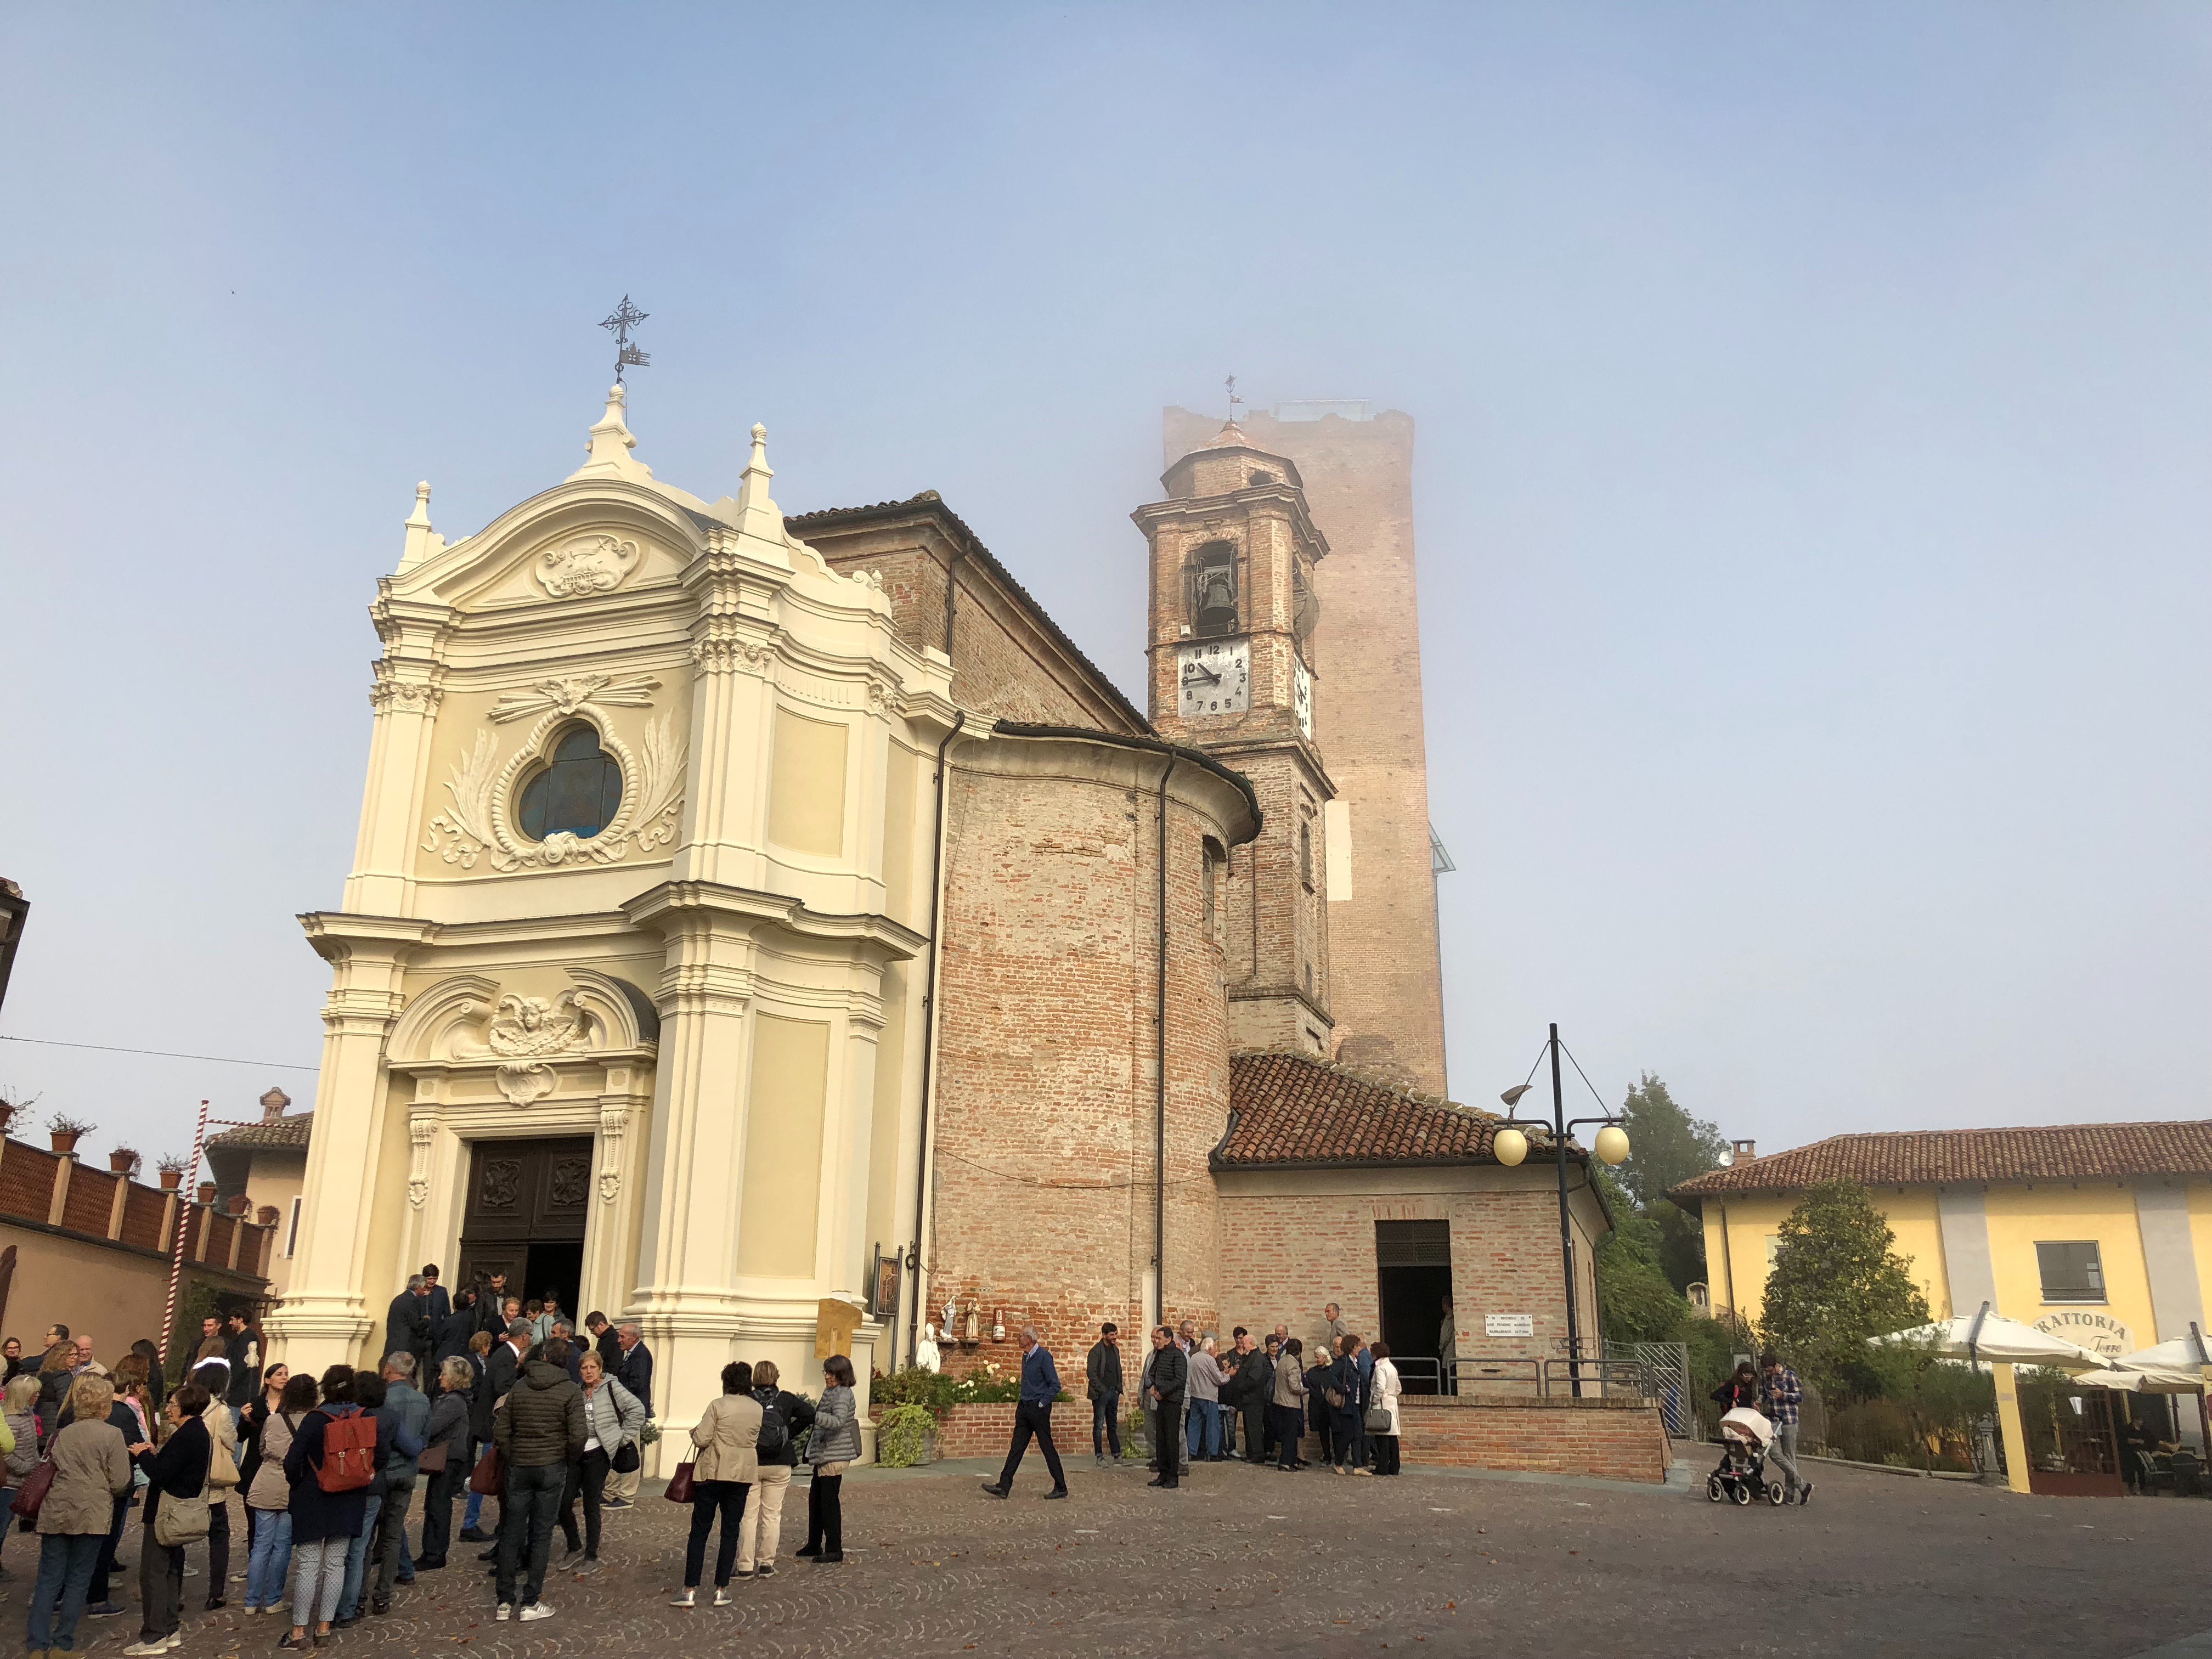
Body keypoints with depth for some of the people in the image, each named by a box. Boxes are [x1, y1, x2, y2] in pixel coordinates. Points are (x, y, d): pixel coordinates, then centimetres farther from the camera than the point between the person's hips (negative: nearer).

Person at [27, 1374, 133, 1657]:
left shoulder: (62, 1435, 10)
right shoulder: (112, 1435, -6)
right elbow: (120, 1484, -6)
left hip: (55, 1513, 4)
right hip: (91, 1514, -4)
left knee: (49, 1578, 8)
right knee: (78, 1580, 5)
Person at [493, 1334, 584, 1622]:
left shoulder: (519, 1387, 4)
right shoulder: (571, 1391, -6)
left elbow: (501, 1431, 1)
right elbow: (577, 1436, -13)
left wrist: (511, 1458, 12)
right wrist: (569, 1460, 4)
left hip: (519, 1468, 3)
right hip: (552, 1468, -3)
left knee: (511, 1534, 9)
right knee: (541, 1535, 3)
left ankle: (505, 1602, 12)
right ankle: (531, 1603, 7)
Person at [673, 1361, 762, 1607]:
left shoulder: (718, 1406, -11)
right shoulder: (758, 1409, 3)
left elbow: (701, 1439, -13)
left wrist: (695, 1430, 8)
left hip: (714, 1473, -4)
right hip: (743, 1475, 4)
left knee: (699, 1531, 3)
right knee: (730, 1531, 10)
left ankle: (690, 1591, 1)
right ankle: (721, 1590, 10)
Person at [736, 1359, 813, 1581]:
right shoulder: (786, 1400, 1)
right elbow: (809, 1413, -8)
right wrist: (790, 1433, 1)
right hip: (780, 1465, 1)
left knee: (748, 1515, 5)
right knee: (772, 1514, 9)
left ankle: (745, 1565, 6)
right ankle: (767, 1563, 12)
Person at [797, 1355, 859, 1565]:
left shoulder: (843, 1394, -14)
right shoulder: (830, 1392, 15)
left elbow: (838, 1421, -30)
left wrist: (813, 1416, -38)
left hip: (835, 1456, -10)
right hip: (823, 1454, 10)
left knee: (830, 1501, -6)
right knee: (815, 1498, 16)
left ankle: (835, 1550, 1)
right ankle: (814, 1546, 28)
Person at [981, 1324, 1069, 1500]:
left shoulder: (1044, 1356, -15)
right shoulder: (1026, 1356, 12)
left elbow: (1055, 1385, -16)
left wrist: (1042, 1404, -14)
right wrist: (1024, 1402, 15)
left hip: (1038, 1408, -8)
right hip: (1024, 1407, 8)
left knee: (1048, 1448, -1)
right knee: (1017, 1447, 6)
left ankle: (1061, 1488, 8)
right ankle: (1004, 1487, 6)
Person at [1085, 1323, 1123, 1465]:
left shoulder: (1116, 1350, 13)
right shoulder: (1096, 1351, -10)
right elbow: (1091, 1373, -14)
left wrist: (1118, 1388, 10)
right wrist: (1101, 1389, -15)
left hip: (1114, 1393, 6)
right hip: (1101, 1393, -6)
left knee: (1113, 1425, 9)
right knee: (1099, 1425, -1)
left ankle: (1116, 1454, 12)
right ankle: (1099, 1456, 2)